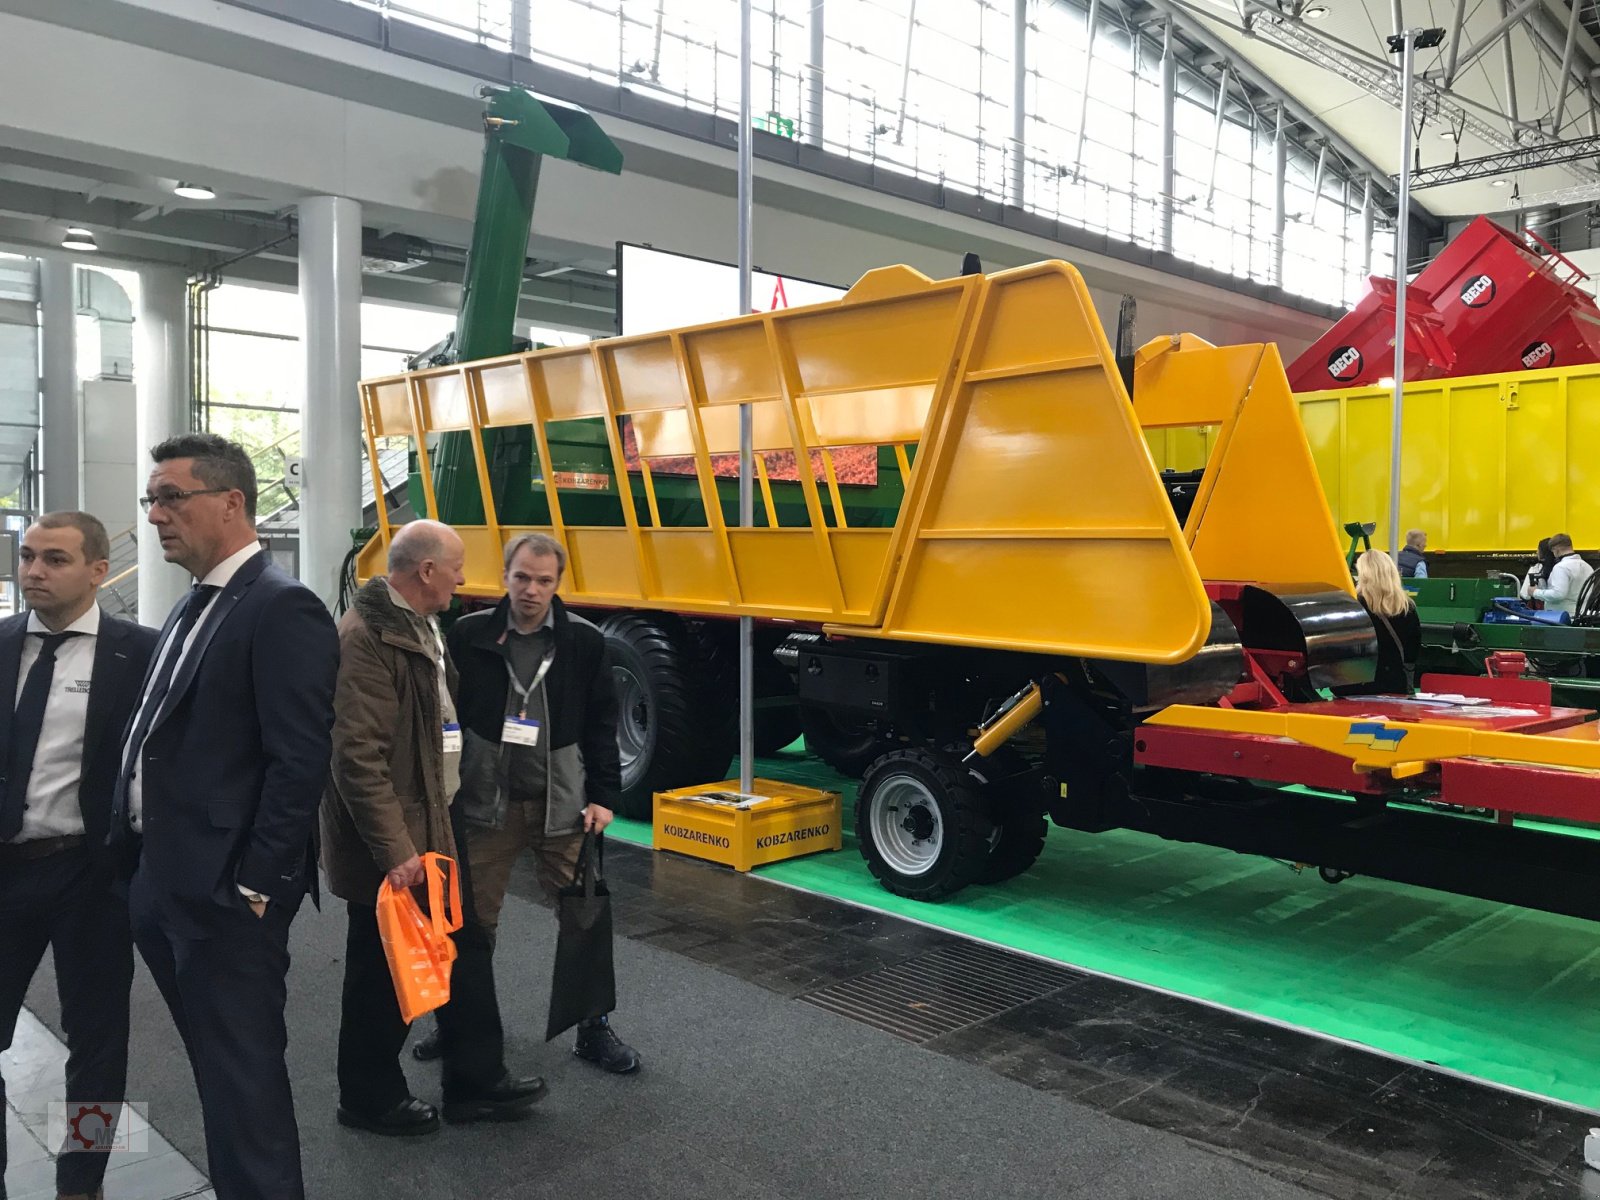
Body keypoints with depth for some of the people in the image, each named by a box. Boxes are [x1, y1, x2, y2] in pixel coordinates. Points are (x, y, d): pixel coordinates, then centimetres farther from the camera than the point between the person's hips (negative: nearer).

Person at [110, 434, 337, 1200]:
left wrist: (256, 885, -19)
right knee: (219, 1069, 20)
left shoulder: (282, 609, -16)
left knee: (242, 1074, 3)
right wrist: (139, 861, 14)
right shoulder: (193, 607, 14)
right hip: (165, 886, 9)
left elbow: (300, 762, -20)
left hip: (225, 894, -9)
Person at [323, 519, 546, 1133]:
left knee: (461, 956, 16)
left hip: (428, 830, 10)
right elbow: (358, 756, -25)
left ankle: (473, 1083, 30)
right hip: (387, 847, -9)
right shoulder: (366, 639, -21)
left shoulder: (422, 628, 11)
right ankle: (370, 1099, 27)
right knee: (381, 974, 8)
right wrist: (393, 849, -25)